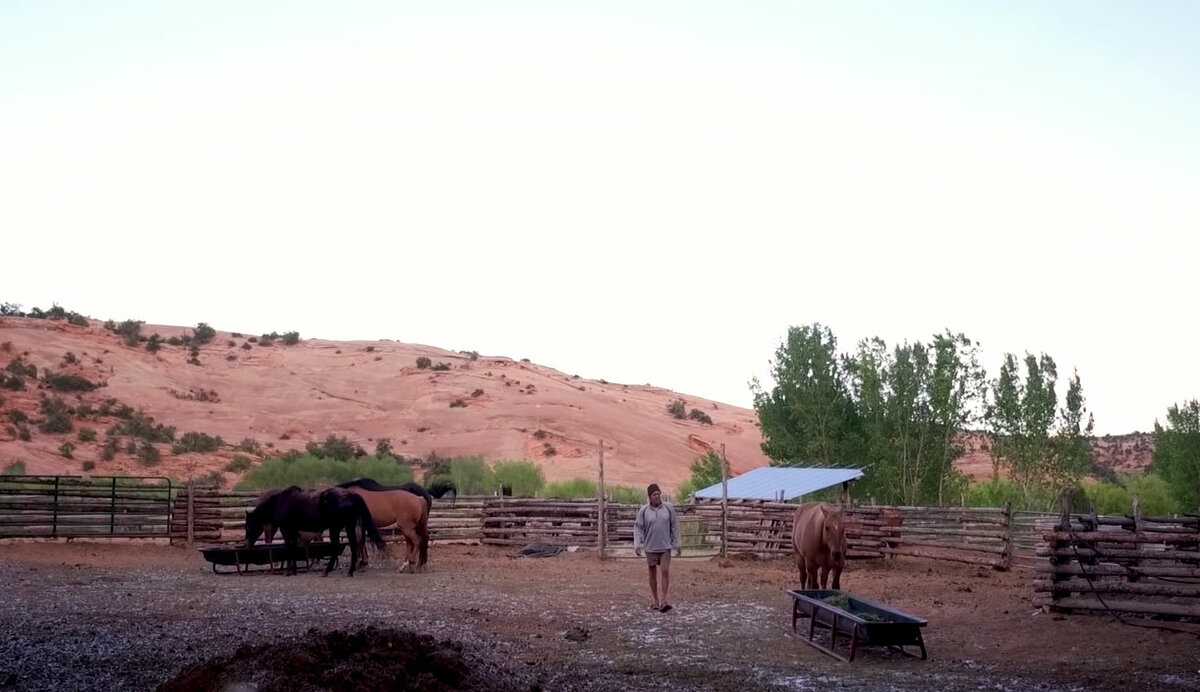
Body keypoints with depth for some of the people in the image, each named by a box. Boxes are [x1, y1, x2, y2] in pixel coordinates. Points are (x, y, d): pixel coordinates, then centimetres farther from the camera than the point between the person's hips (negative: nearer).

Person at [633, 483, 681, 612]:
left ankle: (665, 601, -9)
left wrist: (677, 544, 6)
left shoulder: (668, 508, -1)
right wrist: (637, 545, -11)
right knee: (653, 573, 8)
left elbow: (674, 527, 5)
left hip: (665, 546, 0)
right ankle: (655, 601, 18)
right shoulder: (643, 511, -3)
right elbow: (638, 528, -1)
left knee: (665, 572, -9)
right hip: (650, 547, 0)